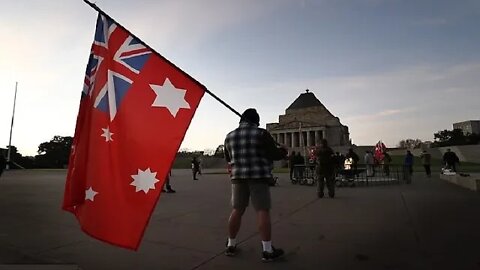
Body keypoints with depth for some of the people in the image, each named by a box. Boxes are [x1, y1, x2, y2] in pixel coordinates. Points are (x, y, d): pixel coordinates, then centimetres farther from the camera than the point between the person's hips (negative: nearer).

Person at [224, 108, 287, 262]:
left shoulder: (229, 136, 8)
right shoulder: (261, 134, -5)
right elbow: (275, 154, -6)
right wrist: (284, 151, 15)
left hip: (238, 177, 5)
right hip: (259, 176, -4)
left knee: (237, 210, 12)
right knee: (263, 211, -1)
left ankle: (231, 246, 22)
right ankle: (267, 251, 3)